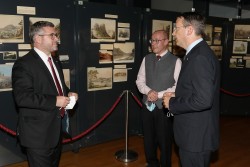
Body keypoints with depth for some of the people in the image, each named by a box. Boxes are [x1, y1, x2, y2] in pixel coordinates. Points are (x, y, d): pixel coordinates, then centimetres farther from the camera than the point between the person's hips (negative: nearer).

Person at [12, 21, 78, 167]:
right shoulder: (24, 64, -17)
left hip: (56, 129, 9)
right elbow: (22, 97, -26)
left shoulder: (54, 62, 13)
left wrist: (68, 93, 3)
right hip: (38, 133, -9)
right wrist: (54, 101, -26)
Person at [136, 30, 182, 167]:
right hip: (148, 105, 5)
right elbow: (140, 80, 6)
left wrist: (159, 94, -18)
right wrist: (148, 91, -13)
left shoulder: (175, 61, -9)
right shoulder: (147, 59, 6)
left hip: (164, 107, -4)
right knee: (149, 138, 18)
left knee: (164, 140, 10)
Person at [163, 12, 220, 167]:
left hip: (196, 136, -10)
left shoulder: (200, 56, -22)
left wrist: (172, 103, -16)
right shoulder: (197, 53, 10)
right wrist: (176, 96, 5)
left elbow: (203, 100, -29)